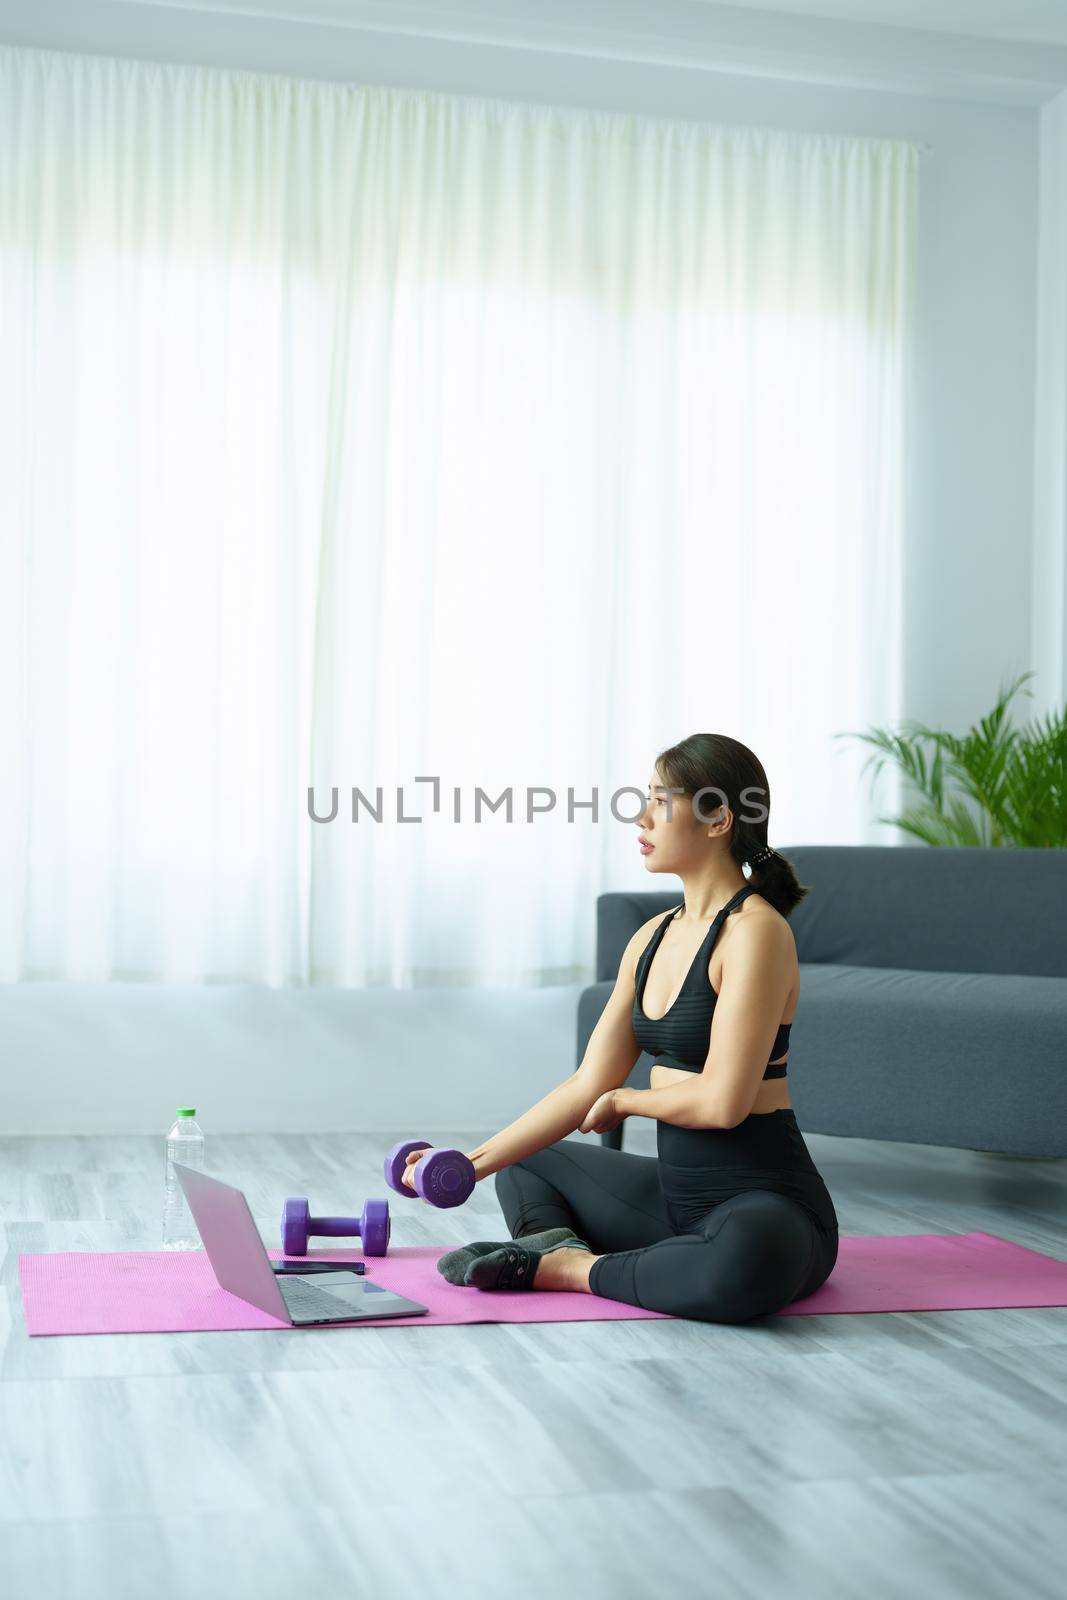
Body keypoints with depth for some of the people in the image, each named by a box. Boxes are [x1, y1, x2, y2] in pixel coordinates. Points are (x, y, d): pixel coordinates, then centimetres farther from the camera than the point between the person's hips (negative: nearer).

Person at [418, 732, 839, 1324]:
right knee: (523, 1159, 22)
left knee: (743, 1261, -44)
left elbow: (722, 1101, -24)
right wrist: (471, 1164, 0)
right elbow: (587, 1086, 6)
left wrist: (623, 1099, -5)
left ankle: (575, 1269, -19)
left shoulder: (755, 931, -17)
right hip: (677, 1196, 9)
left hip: (768, 1209, -9)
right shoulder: (653, 938, 8)